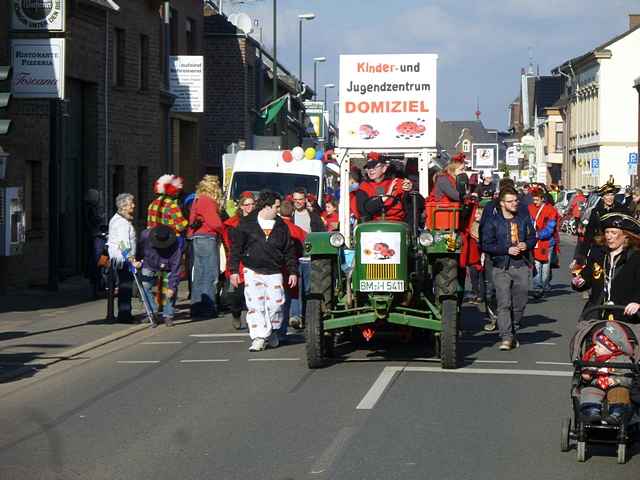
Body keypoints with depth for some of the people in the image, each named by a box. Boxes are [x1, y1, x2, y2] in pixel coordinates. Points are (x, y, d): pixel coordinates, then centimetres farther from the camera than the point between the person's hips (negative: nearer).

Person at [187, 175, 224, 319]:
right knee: (211, 275, -7)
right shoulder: (208, 202, -12)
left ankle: (196, 308, 16)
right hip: (208, 238, -9)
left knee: (198, 276, 13)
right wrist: (222, 231, 1)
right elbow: (215, 222, -17)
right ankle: (208, 308, -9)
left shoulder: (197, 201, 16)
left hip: (196, 238, 9)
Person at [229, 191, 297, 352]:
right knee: (255, 305, -9)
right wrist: (234, 270, -4)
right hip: (253, 272, -2)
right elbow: (236, 248, 2)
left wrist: (293, 271, 8)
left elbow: (289, 250, 13)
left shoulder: (281, 226, 10)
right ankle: (259, 338, -6)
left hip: (274, 273, 2)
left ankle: (272, 332, 21)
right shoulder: (246, 223, 1)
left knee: (275, 304, -2)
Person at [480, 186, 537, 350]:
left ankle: (514, 332, 22)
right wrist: (507, 249, -13)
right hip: (501, 268, -3)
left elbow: (532, 237, 20)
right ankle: (506, 337, -15)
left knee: (520, 303, 6)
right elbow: (486, 245, -4)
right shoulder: (492, 221, 0)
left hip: (521, 267, 3)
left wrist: (526, 245, -3)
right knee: (504, 303, -12)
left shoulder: (524, 219, 11)